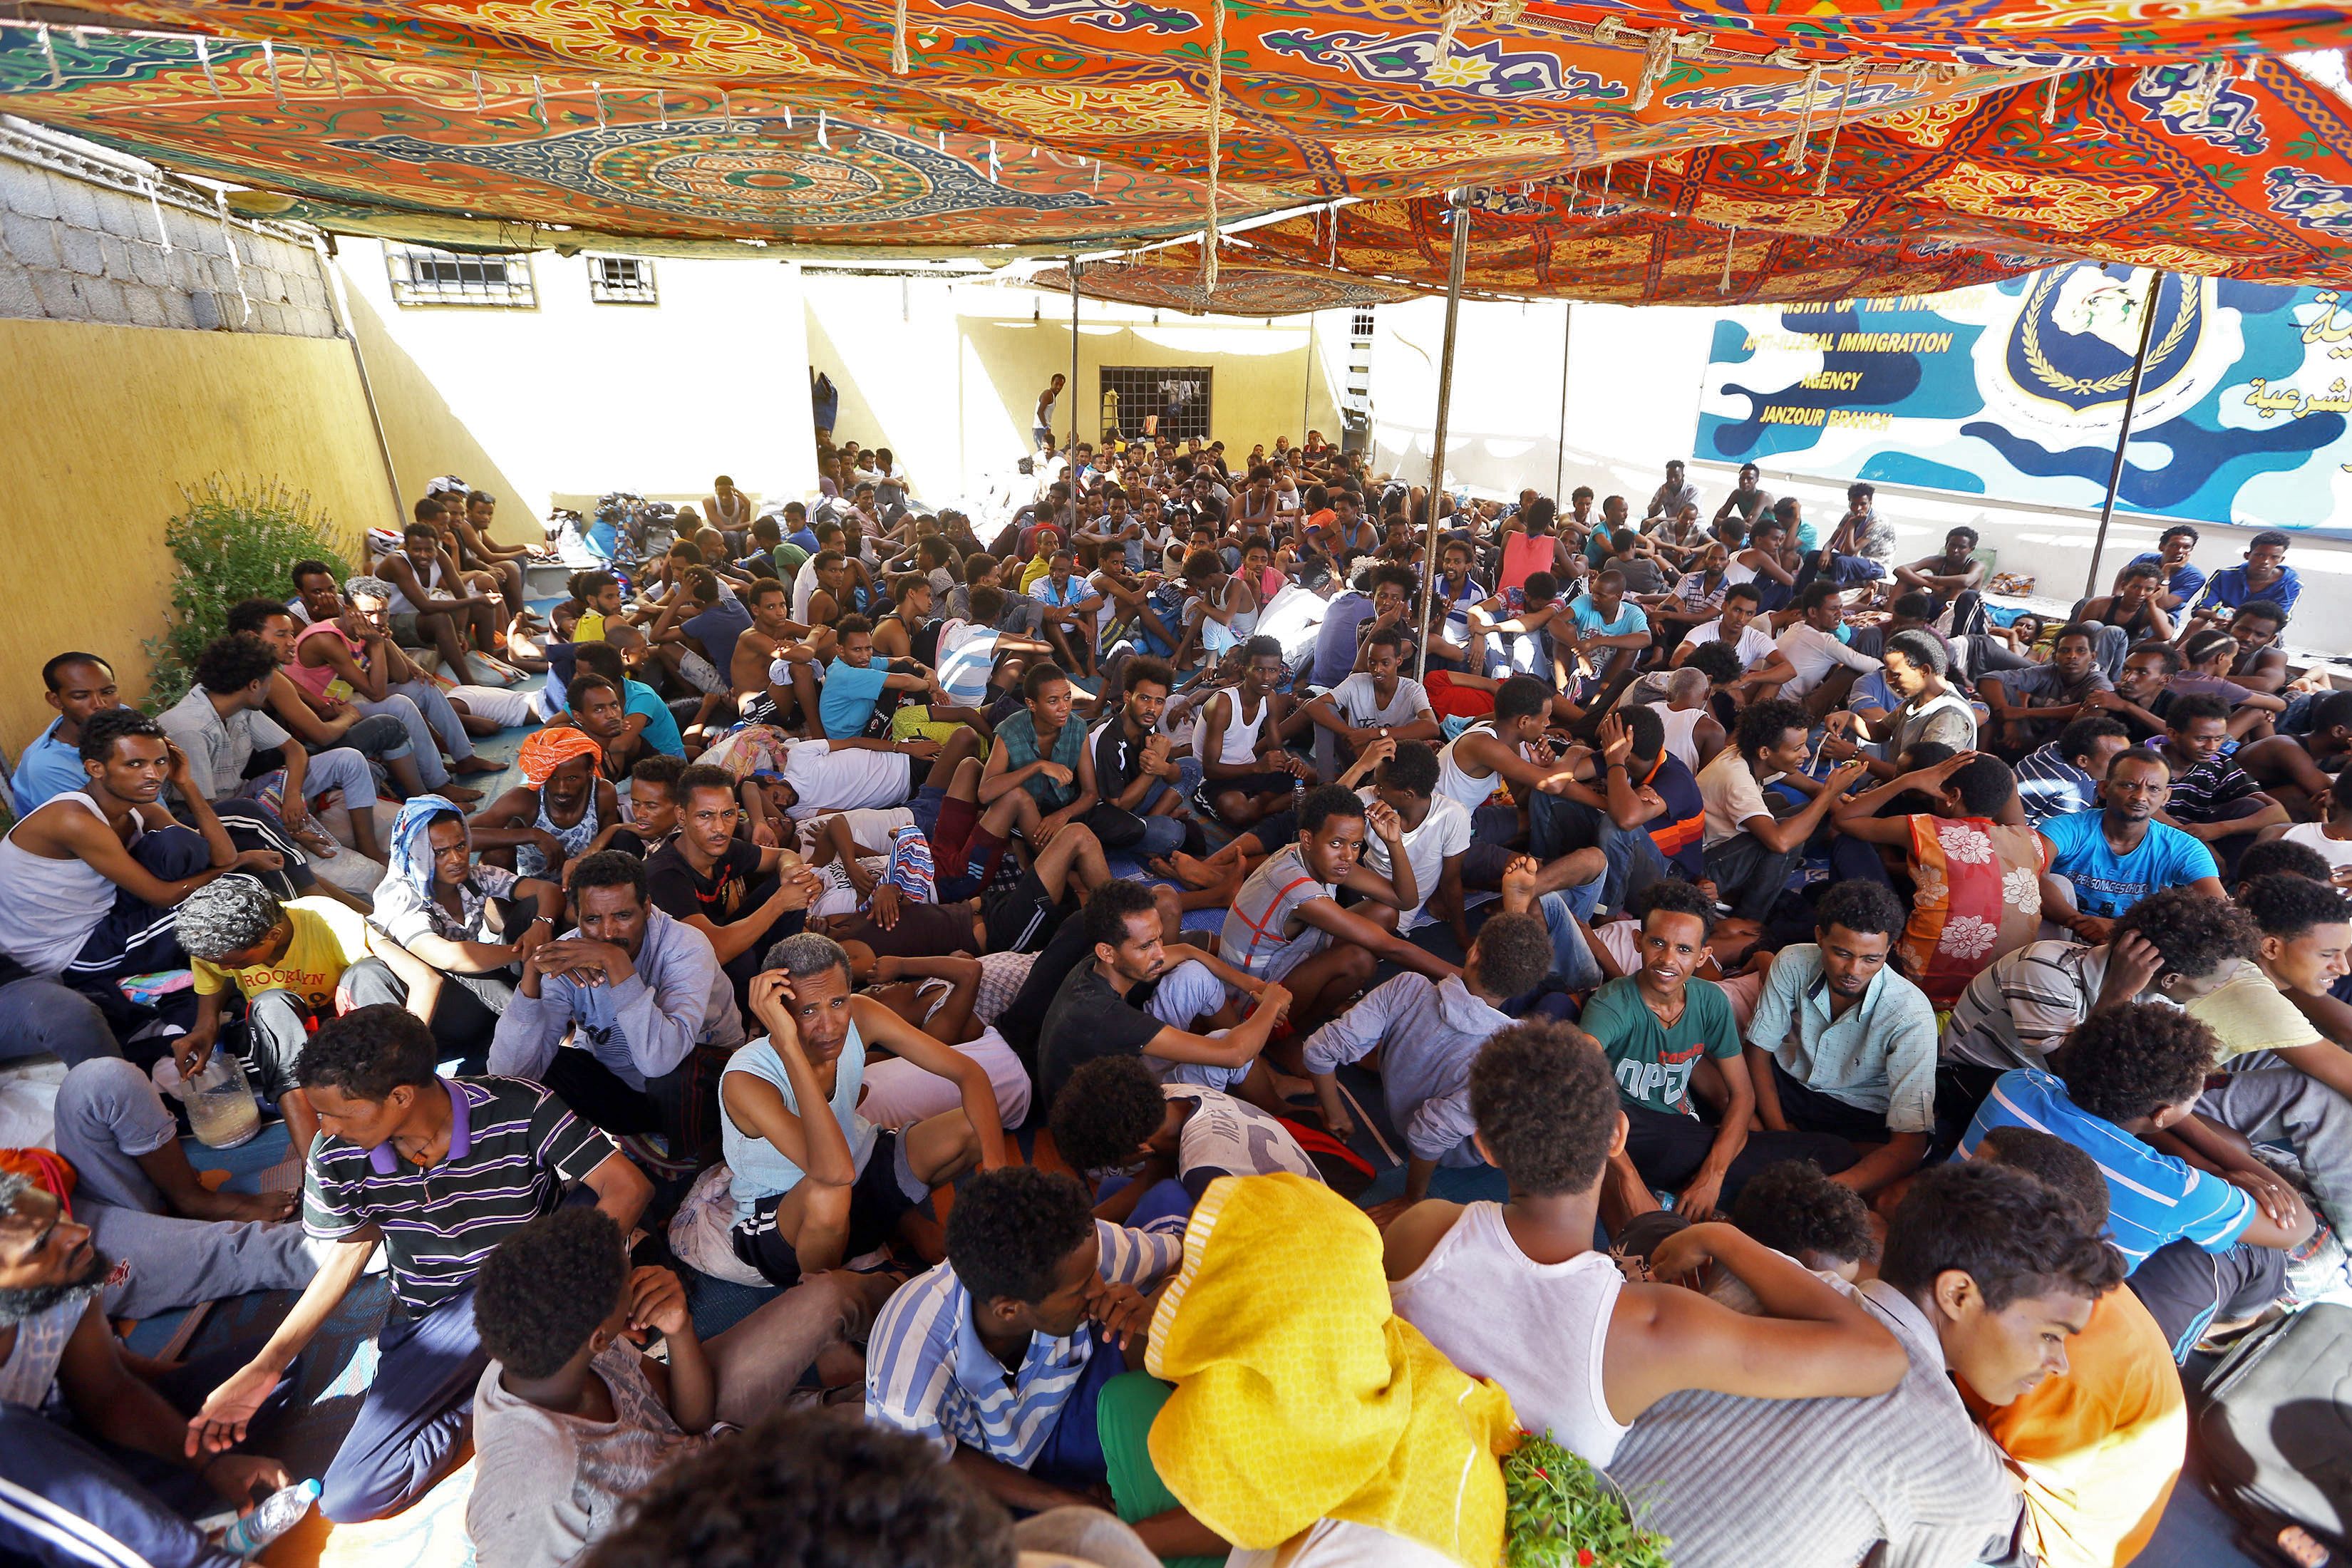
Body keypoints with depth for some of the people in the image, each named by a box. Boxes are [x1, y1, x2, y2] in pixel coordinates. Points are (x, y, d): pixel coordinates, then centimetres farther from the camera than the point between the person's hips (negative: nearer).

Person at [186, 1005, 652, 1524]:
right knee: (346, 1500, -12)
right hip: (433, 1321, 3)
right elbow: (352, 1249, 7)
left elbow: (628, 1185, -23)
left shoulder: (519, 1111, -25)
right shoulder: (336, 1159, -12)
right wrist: (265, 1367, 4)